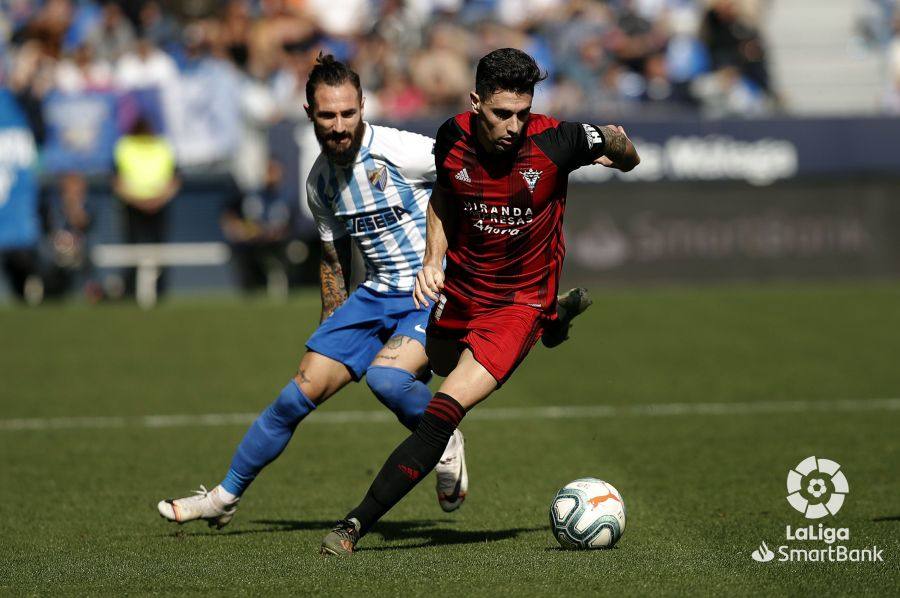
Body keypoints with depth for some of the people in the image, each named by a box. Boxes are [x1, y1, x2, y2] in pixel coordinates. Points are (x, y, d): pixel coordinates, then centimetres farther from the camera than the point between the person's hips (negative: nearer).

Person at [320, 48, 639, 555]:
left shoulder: (557, 140, -20)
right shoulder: (454, 138, -12)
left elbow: (630, 161, -2)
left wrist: (619, 148, -26)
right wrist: (433, 259, -5)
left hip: (520, 304, -5)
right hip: (459, 293, 5)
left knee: (444, 413, -20)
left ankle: (358, 524, -18)